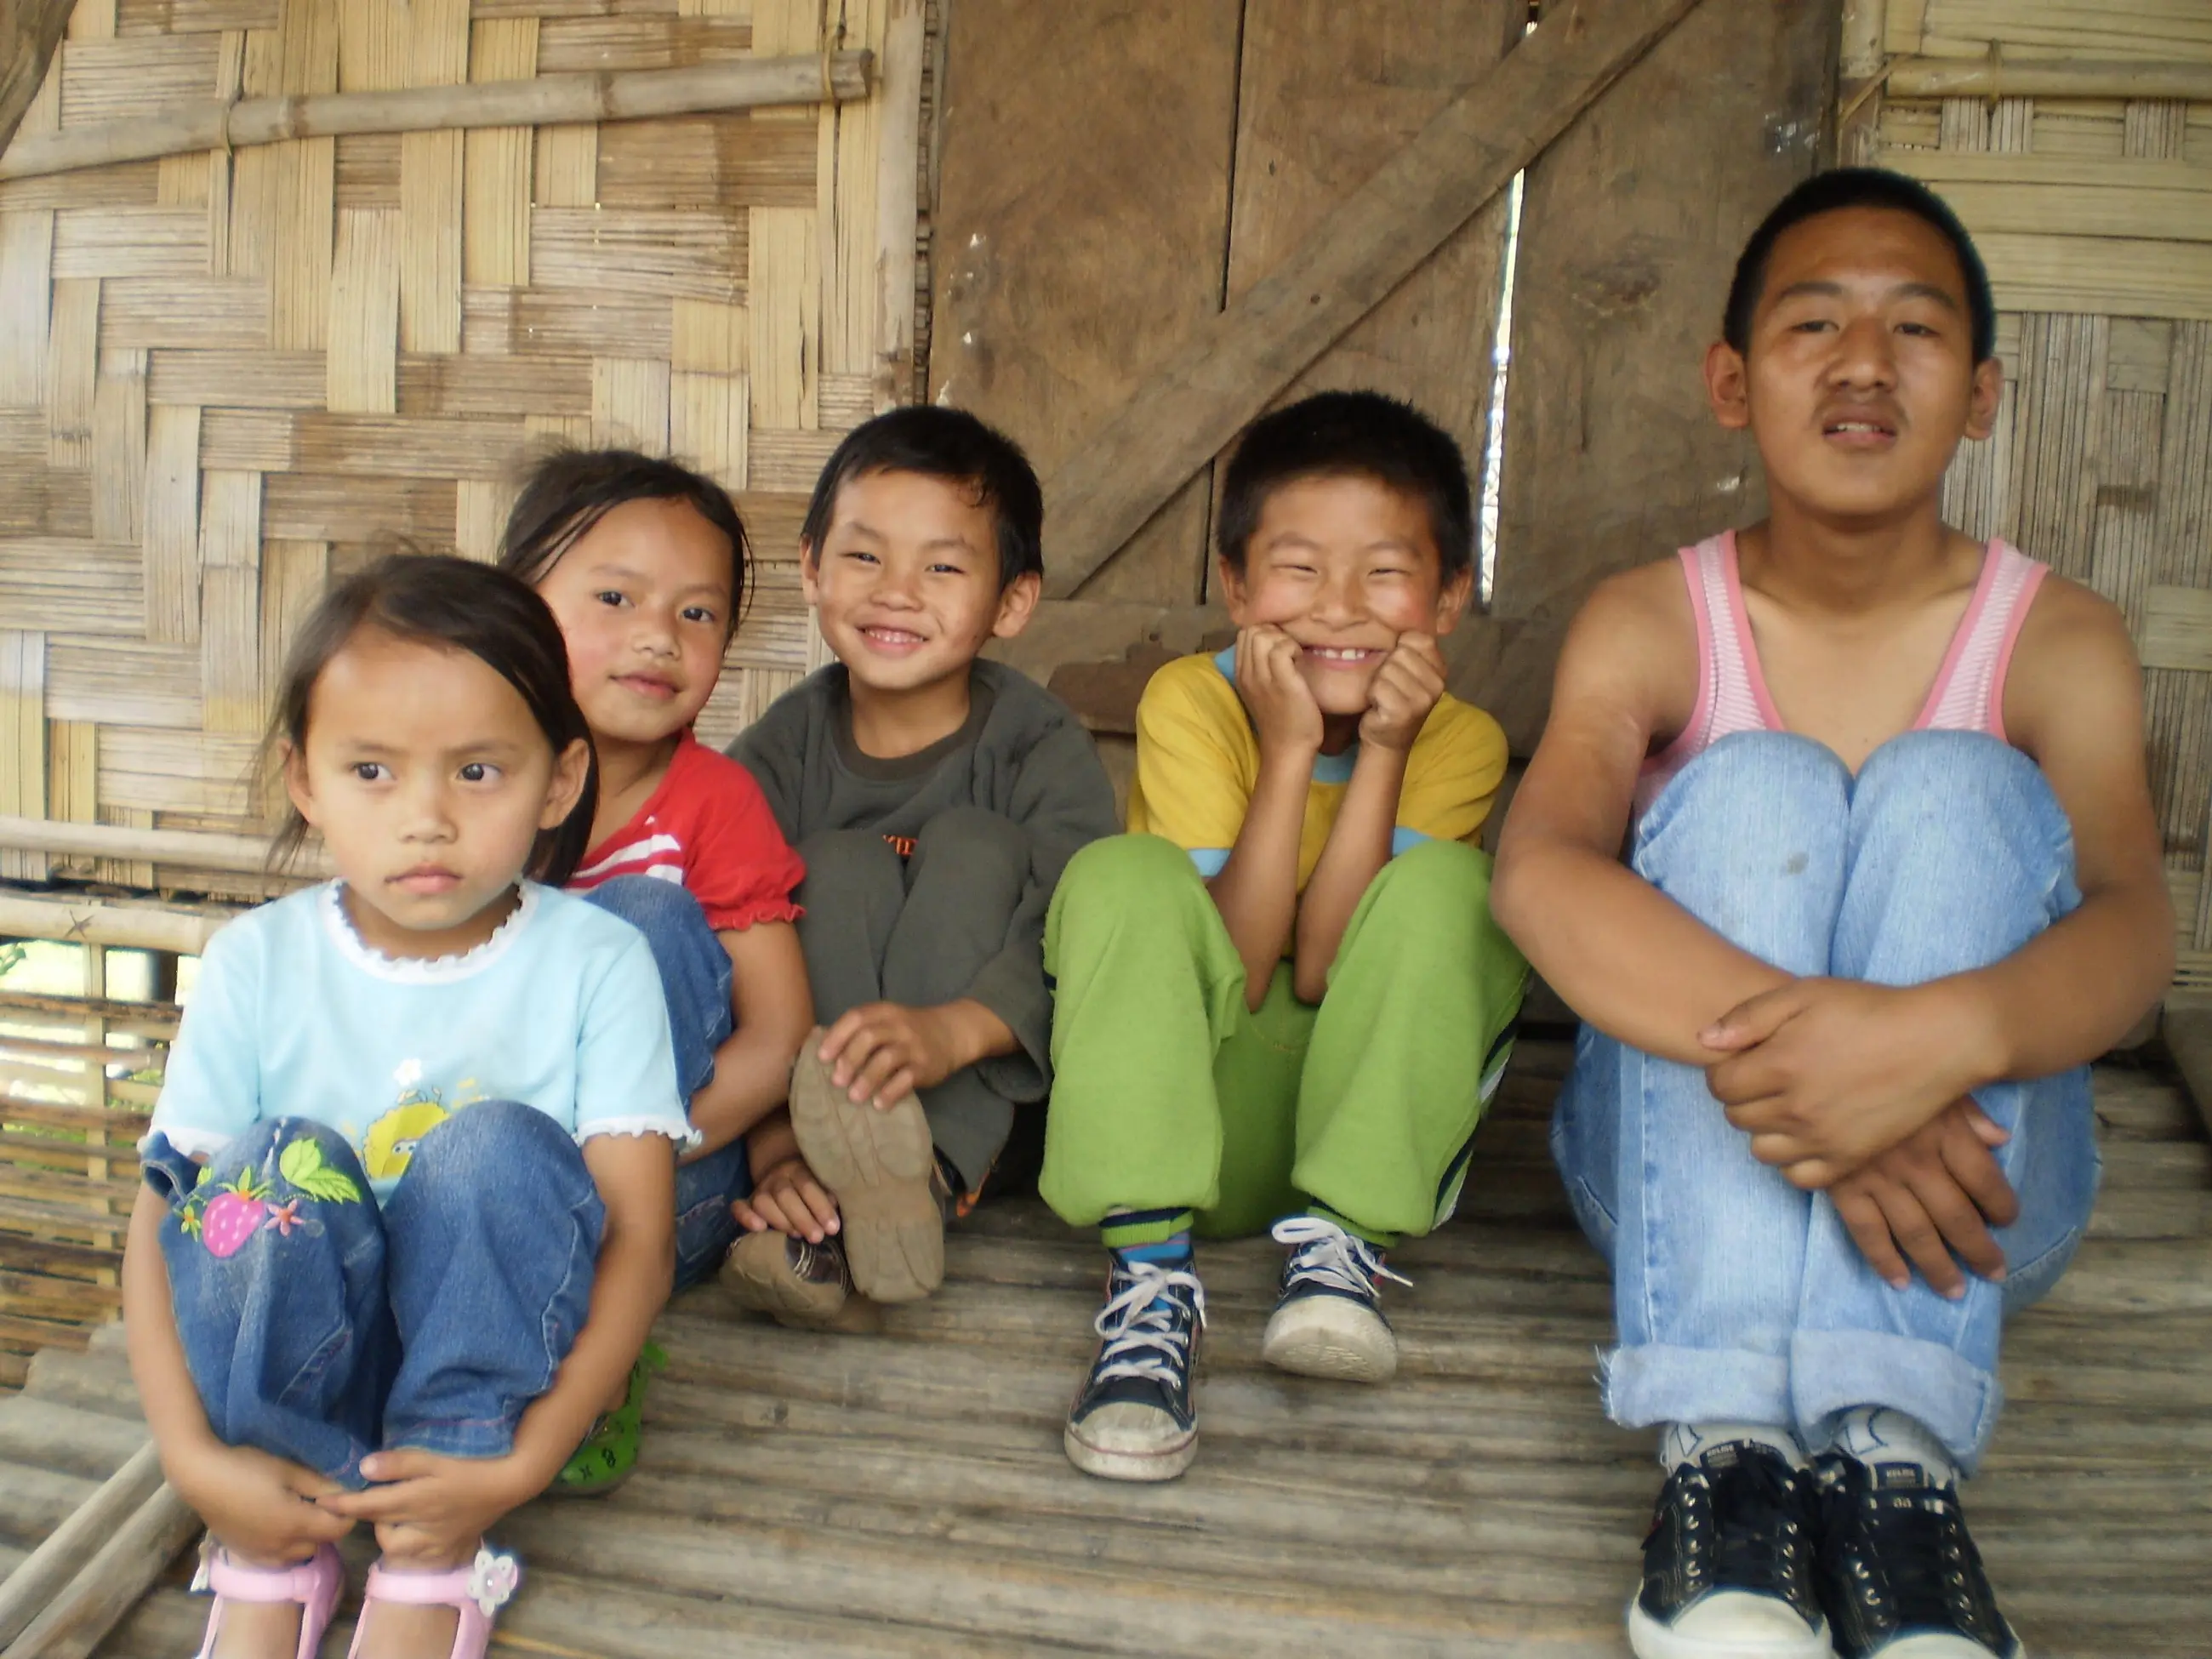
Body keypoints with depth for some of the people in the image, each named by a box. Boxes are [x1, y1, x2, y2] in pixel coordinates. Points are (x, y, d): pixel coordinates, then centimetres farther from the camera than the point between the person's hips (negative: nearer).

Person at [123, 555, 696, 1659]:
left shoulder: (596, 965, -10)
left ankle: (434, 1570, -19)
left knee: (497, 1147, -29)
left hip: (503, 1360, -1)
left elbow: (639, 1236, -14)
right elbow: (162, 1223, -7)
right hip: (299, 1367, 1)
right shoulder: (257, 965, -5)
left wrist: (523, 1463, -24)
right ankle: (271, 1570, -14)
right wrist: (195, 1459, -21)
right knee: (282, 1162, -28)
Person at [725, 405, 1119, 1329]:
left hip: (994, 1088, -1)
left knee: (974, 847, -21)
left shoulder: (1040, 745, -8)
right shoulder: (782, 751, -5)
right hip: (805, 1072, 1)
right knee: (840, 866, -22)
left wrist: (953, 1029, -44)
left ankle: (923, 1174, -42)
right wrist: (771, 1141, -34)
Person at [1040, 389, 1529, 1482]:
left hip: (1359, 1113, 1)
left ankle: (1339, 1240, -22)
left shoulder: (1459, 742, -8)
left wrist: (1382, 753, -24)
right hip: (1193, 1110, 0)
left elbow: (1323, 968, -17)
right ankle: (1153, 1269, -34)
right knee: (1124, 876, -28)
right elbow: (1233, 965, -20)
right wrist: (1291, 750, -26)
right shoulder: (1190, 704, -12)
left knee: (1442, 888, -25)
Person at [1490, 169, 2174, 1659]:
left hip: (1967, 1183, 0)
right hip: (1688, 1163, 0)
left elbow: (2134, 923, -21)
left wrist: (1946, 1034, -45)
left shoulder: (2058, 643, -2)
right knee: (1753, 783, -24)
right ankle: (1725, 1443, -35)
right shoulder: (1652, 623, -2)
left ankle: (1892, 1442, -35)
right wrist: (1780, 1038, -43)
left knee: (1953, 785, -23)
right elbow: (1538, 866, -24)